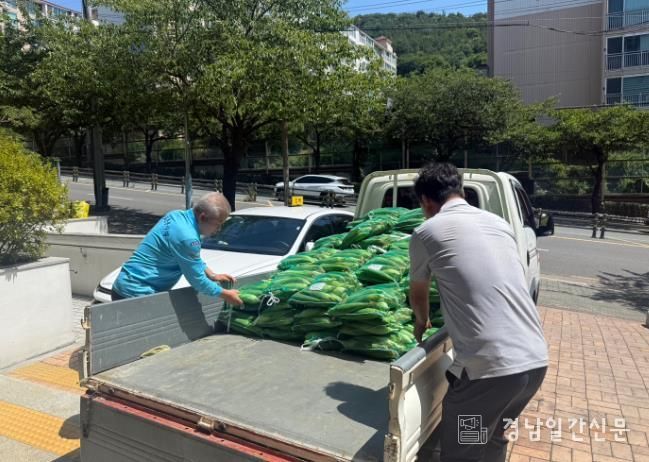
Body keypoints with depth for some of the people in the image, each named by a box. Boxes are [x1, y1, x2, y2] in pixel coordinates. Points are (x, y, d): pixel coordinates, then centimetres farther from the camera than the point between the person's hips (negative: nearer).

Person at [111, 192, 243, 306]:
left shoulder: (178, 216, 3)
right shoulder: (187, 237, -27)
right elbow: (197, 279, -16)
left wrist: (213, 276, 13)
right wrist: (225, 294, -4)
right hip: (135, 293, -10)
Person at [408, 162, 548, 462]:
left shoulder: (426, 232, 0)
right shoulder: (499, 223, 16)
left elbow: (418, 294, 16)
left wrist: (421, 323, 38)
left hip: (488, 367, -6)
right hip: (536, 360, 7)